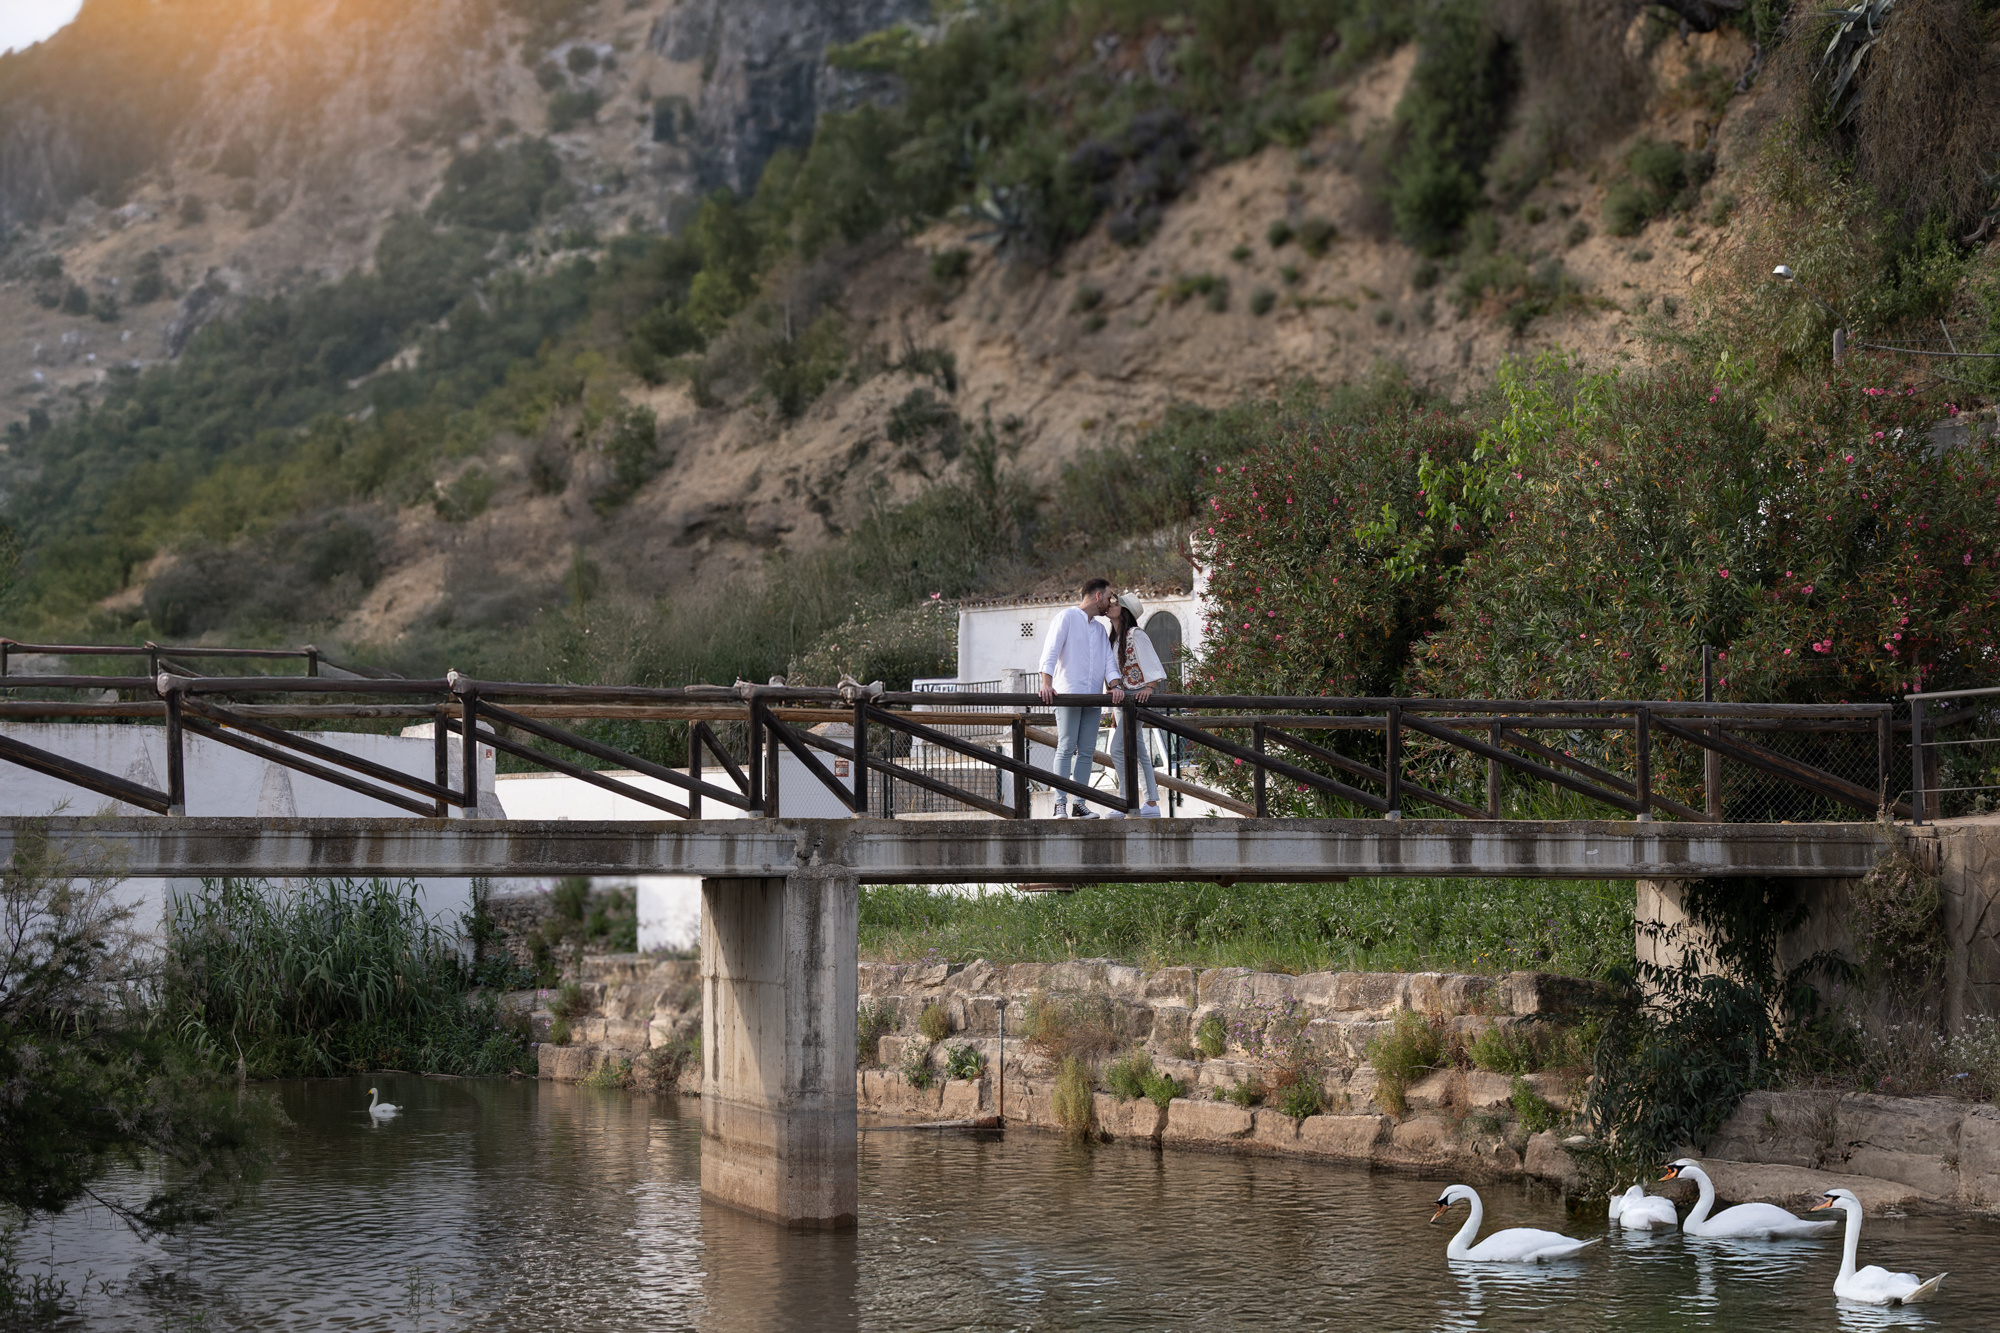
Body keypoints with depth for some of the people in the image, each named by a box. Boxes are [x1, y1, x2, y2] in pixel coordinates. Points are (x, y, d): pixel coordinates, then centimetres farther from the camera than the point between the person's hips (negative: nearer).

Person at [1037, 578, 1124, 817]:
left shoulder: (1100, 629, 23)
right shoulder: (1068, 617, 2)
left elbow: (1108, 661, 14)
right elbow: (1050, 651, -8)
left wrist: (1115, 686, -6)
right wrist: (1047, 684, -22)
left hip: (1093, 698, 6)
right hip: (1068, 694, -6)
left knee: (1087, 752, 2)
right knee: (1066, 749, -9)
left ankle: (1080, 804, 4)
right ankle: (1060, 804, -11)